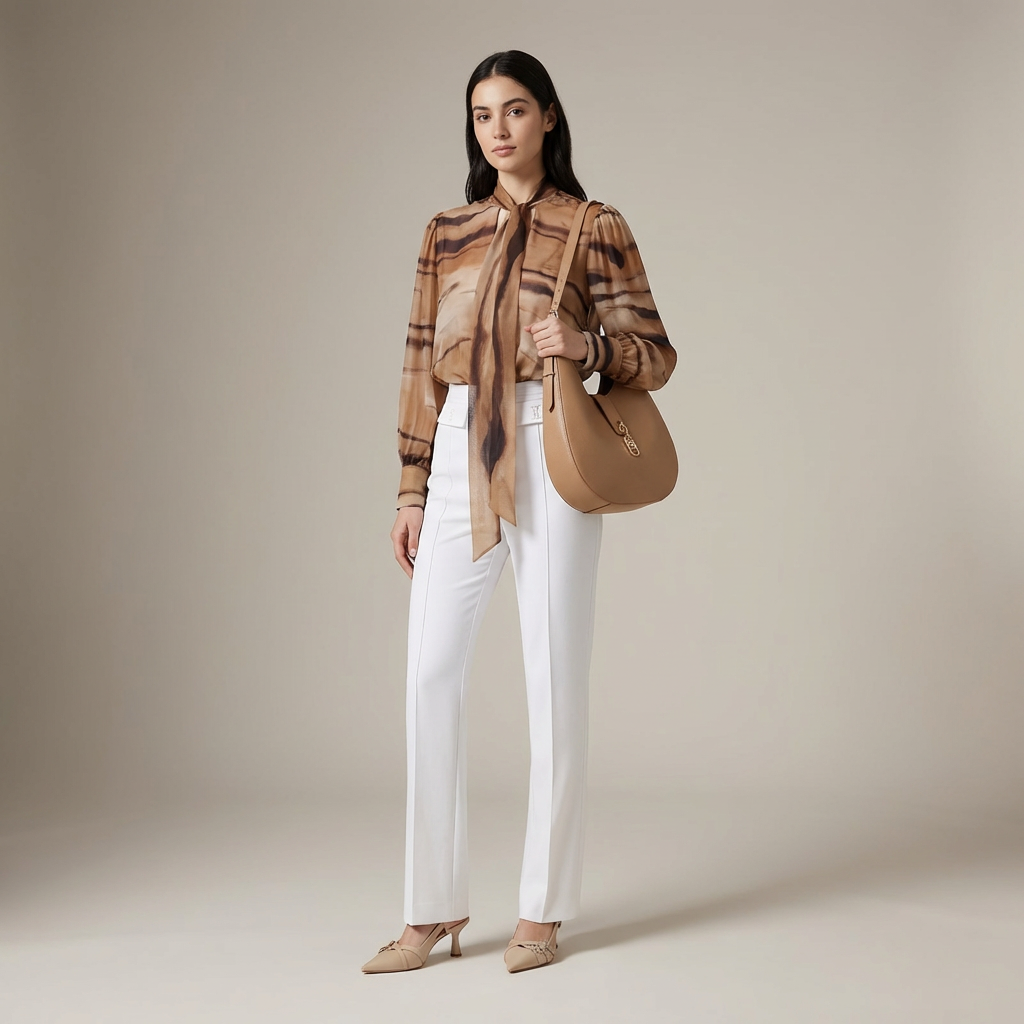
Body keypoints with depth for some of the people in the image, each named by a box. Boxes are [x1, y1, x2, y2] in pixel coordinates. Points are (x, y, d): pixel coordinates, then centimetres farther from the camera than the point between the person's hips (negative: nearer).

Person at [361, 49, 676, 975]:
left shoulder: (594, 229, 3)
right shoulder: (445, 234, 14)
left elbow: (656, 356, 3)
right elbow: (422, 366, 14)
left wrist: (585, 344, -17)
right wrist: (412, 491, 9)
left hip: (549, 456, -4)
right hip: (459, 460, 4)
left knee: (554, 673, 0)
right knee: (431, 672, -1)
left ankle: (543, 909, 11)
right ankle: (435, 908, 9)